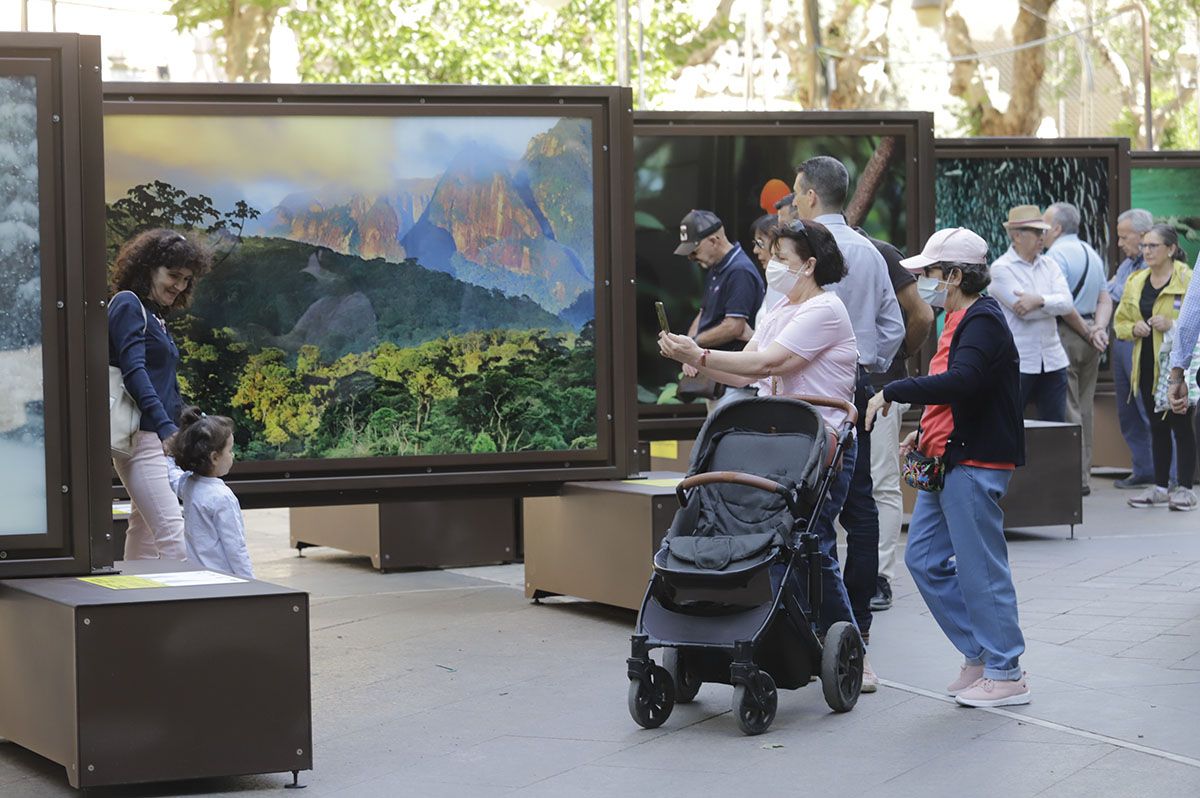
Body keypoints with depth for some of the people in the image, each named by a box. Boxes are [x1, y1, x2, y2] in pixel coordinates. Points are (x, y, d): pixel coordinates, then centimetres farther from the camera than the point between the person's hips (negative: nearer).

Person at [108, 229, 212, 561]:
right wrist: (166, 427, -27)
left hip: (158, 436, 10)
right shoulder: (128, 305, -6)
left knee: (145, 531, 12)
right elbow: (134, 371, -18)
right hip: (140, 434, -10)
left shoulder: (156, 315, 21)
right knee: (171, 532, -19)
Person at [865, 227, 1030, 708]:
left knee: (981, 569, -5)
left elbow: (960, 383, -32)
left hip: (975, 465, -11)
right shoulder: (960, 320, 17)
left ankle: (1005, 675, 4)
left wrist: (893, 392, -25)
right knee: (924, 560, 11)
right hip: (946, 463, 11)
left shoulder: (983, 321, -15)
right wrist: (925, 435, 14)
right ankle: (978, 655, 19)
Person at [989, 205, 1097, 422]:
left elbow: (1066, 302, -3)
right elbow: (1024, 311, -15)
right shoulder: (1002, 268, -4)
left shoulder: (1049, 265, 11)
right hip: (1018, 363, -5)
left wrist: (1038, 300, -18)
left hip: (1052, 361, 5)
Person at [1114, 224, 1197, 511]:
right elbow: (1120, 322, 19)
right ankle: (1160, 487, 18)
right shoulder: (1135, 283, 12)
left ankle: (1186, 488, 2)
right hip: (1148, 365, 6)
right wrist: (1134, 328, -2)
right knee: (1157, 427, 12)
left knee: (1181, 426, -3)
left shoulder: (1188, 281, -8)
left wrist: (1173, 325, -21)